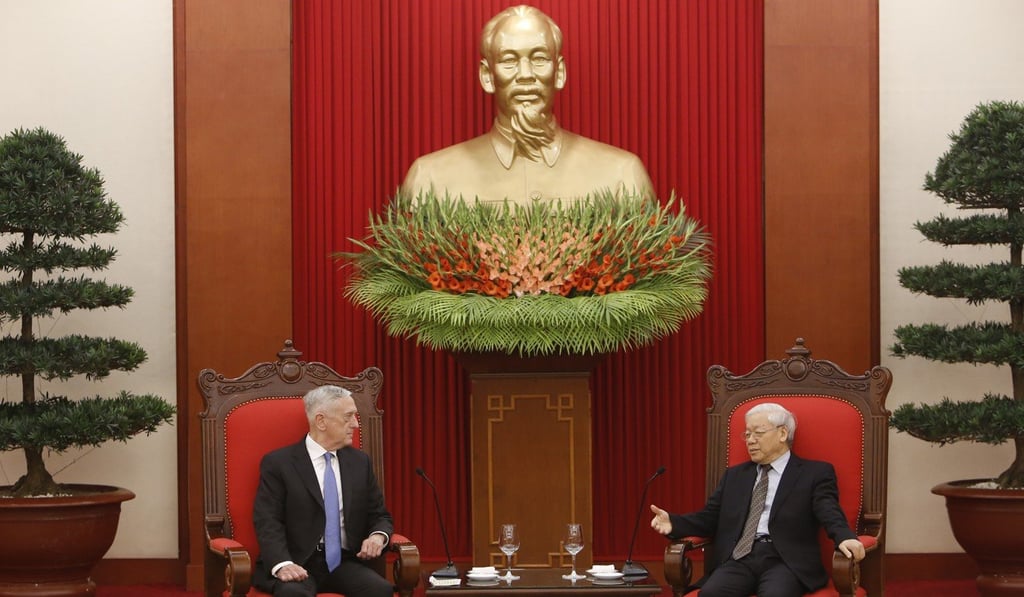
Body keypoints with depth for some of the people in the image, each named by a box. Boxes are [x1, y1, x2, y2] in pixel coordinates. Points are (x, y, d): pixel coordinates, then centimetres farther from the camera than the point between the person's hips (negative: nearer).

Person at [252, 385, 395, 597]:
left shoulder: (360, 461, 16)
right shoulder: (278, 463, 1)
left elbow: (379, 515, 20)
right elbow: (268, 522, -7)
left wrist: (378, 536, -5)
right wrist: (282, 564, -26)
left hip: (345, 563, 4)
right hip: (299, 564, -4)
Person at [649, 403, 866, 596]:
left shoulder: (815, 473, 12)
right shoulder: (734, 475, 26)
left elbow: (830, 513, -4)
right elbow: (710, 517, 20)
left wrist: (845, 538, -27)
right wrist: (673, 522, 0)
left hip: (785, 560, -3)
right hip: (739, 559, 3)